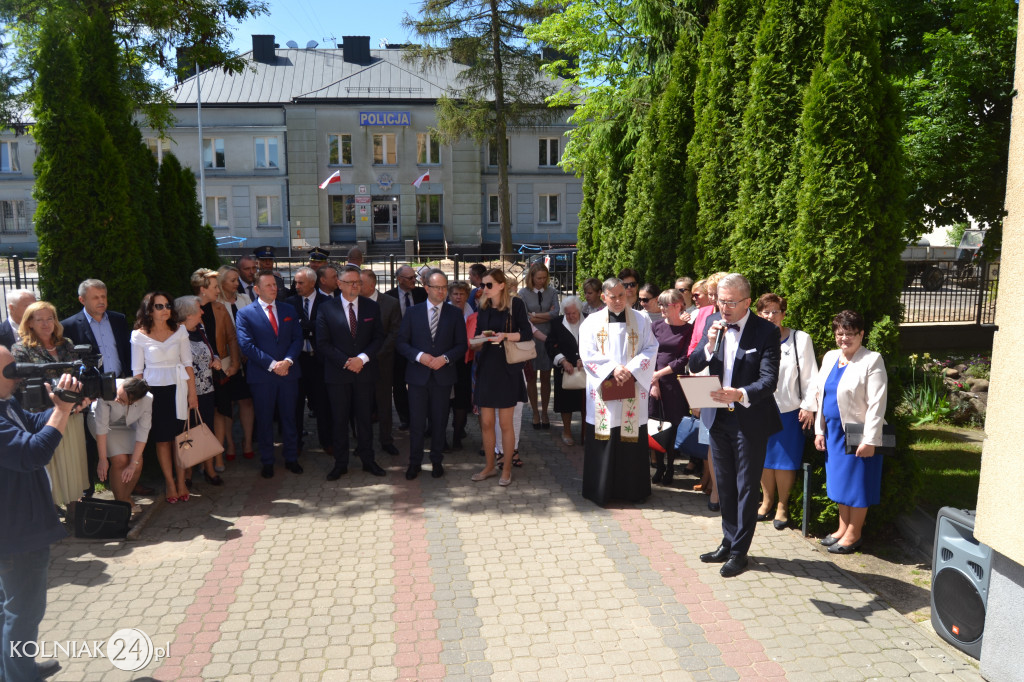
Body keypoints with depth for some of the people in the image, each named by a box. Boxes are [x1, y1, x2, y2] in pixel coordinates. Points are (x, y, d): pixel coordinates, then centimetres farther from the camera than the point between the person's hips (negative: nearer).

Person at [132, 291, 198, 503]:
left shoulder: (179, 331, 4)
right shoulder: (139, 335, -1)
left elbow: (187, 364, 5)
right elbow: (137, 370, 2)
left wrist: (192, 392, 2)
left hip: (177, 389, 1)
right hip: (154, 390, -1)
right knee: (162, 439, 4)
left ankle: (181, 482, 14)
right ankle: (170, 483, 15)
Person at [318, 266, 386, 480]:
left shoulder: (372, 308, 6)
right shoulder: (327, 309, 0)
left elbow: (379, 338, 2)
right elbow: (322, 343, -4)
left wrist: (362, 358, -13)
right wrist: (345, 362, -14)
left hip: (365, 372, 1)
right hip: (337, 373, -1)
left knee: (365, 418, 9)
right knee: (339, 420, 5)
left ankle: (368, 460, 20)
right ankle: (340, 464, 16)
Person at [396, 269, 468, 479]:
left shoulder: (455, 314, 4)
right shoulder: (413, 312, 4)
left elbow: (462, 345, 3)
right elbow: (401, 343, 2)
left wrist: (445, 358, -13)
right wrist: (419, 356, -14)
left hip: (443, 375, 0)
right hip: (418, 375, 0)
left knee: (439, 422, 9)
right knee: (416, 422, 3)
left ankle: (437, 462, 24)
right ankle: (414, 462, 17)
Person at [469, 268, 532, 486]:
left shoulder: (515, 304, -3)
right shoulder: (483, 309, 12)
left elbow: (527, 334, -6)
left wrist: (505, 335, -18)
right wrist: (481, 339, -5)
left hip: (507, 369, -5)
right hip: (486, 368, 5)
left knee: (505, 423, 1)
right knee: (486, 422, 7)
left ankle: (507, 469, 14)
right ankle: (490, 466, 21)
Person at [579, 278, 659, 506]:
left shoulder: (640, 320, 7)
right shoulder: (592, 322, 3)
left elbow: (650, 349, 1)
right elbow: (588, 354, -3)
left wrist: (631, 369, -13)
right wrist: (613, 370, -15)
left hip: (633, 390, 1)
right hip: (603, 389, -1)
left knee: (633, 439, 4)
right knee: (603, 440, 1)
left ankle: (632, 489, 16)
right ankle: (602, 489, 12)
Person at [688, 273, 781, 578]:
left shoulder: (766, 331, -13)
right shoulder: (714, 325, 2)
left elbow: (769, 380, -20)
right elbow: (694, 366, 0)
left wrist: (740, 394, -37)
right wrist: (710, 344, -18)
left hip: (750, 419, -5)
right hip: (718, 417, 5)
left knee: (746, 487, 6)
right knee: (724, 485, 17)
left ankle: (739, 552, 19)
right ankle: (728, 543, 33)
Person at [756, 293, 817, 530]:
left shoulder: (800, 340, -3)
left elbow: (809, 376, -2)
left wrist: (808, 407, -6)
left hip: (789, 410, -2)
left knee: (785, 460, 4)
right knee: (765, 459, 12)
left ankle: (782, 506, 21)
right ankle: (767, 501, 28)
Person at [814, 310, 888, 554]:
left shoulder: (872, 361, -12)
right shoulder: (830, 357, 9)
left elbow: (876, 403, -16)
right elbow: (821, 395, 13)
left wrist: (870, 440, -20)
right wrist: (819, 430, 10)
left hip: (857, 434, -7)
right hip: (833, 431, 7)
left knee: (857, 482, 4)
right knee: (839, 481, 15)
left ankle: (853, 534, 17)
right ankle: (843, 528, 29)